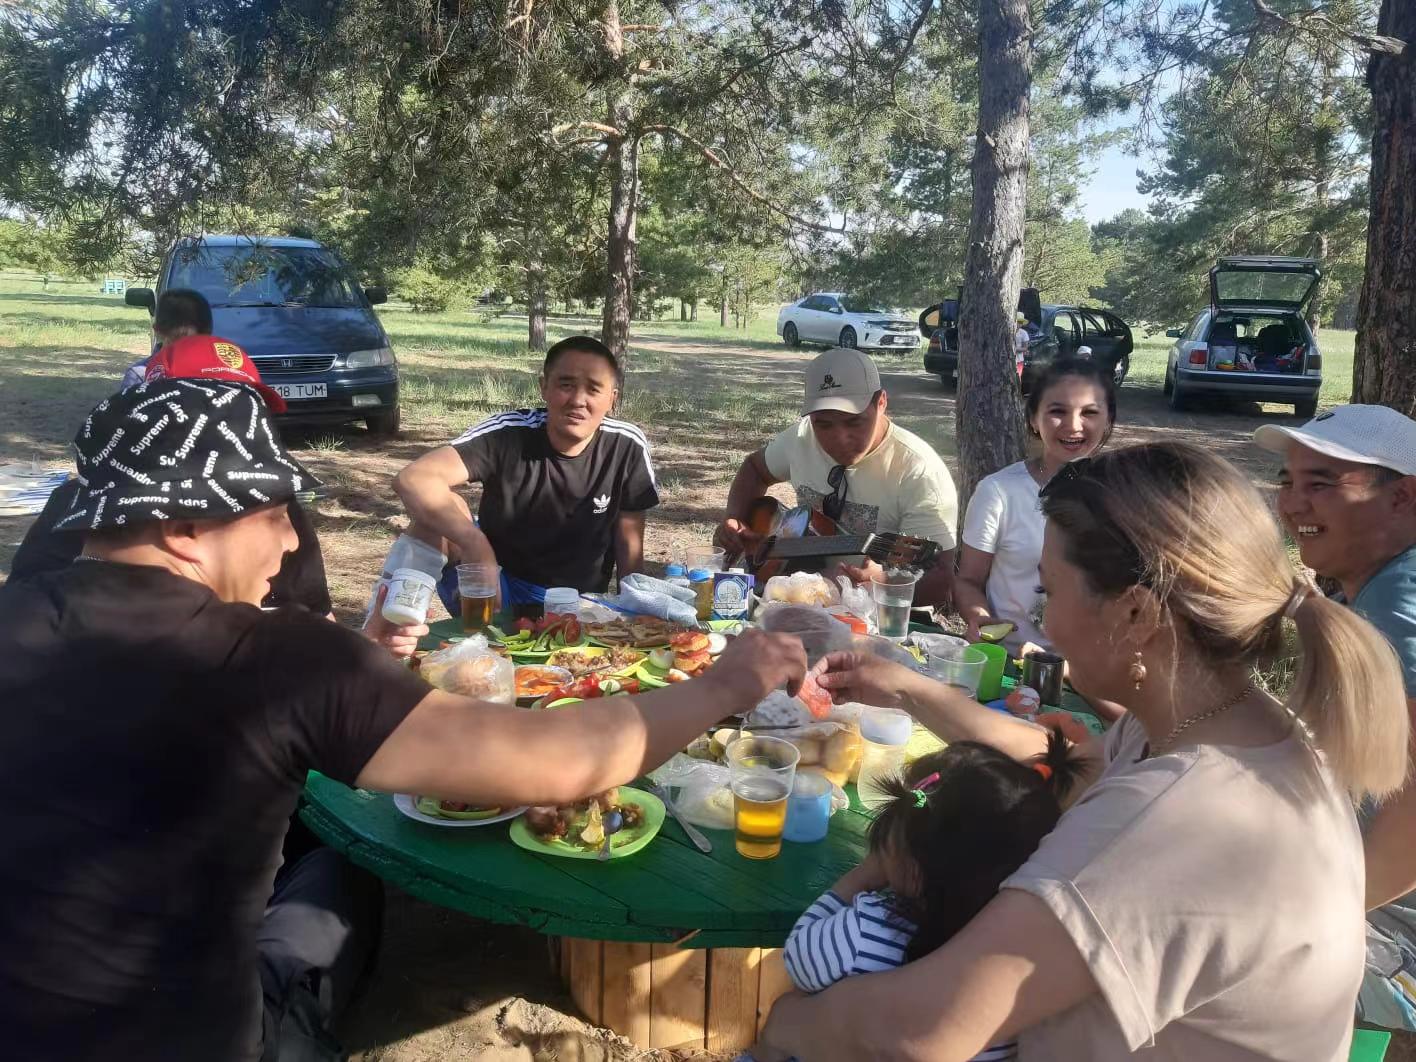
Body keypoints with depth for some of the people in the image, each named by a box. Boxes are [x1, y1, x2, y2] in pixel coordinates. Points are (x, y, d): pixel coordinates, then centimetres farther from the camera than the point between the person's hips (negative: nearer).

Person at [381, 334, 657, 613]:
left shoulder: (628, 448, -12)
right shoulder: (508, 434, -19)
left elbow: (629, 546, -1)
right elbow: (413, 479, -32)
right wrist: (475, 541, -45)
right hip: (494, 589, -1)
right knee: (437, 509, -26)